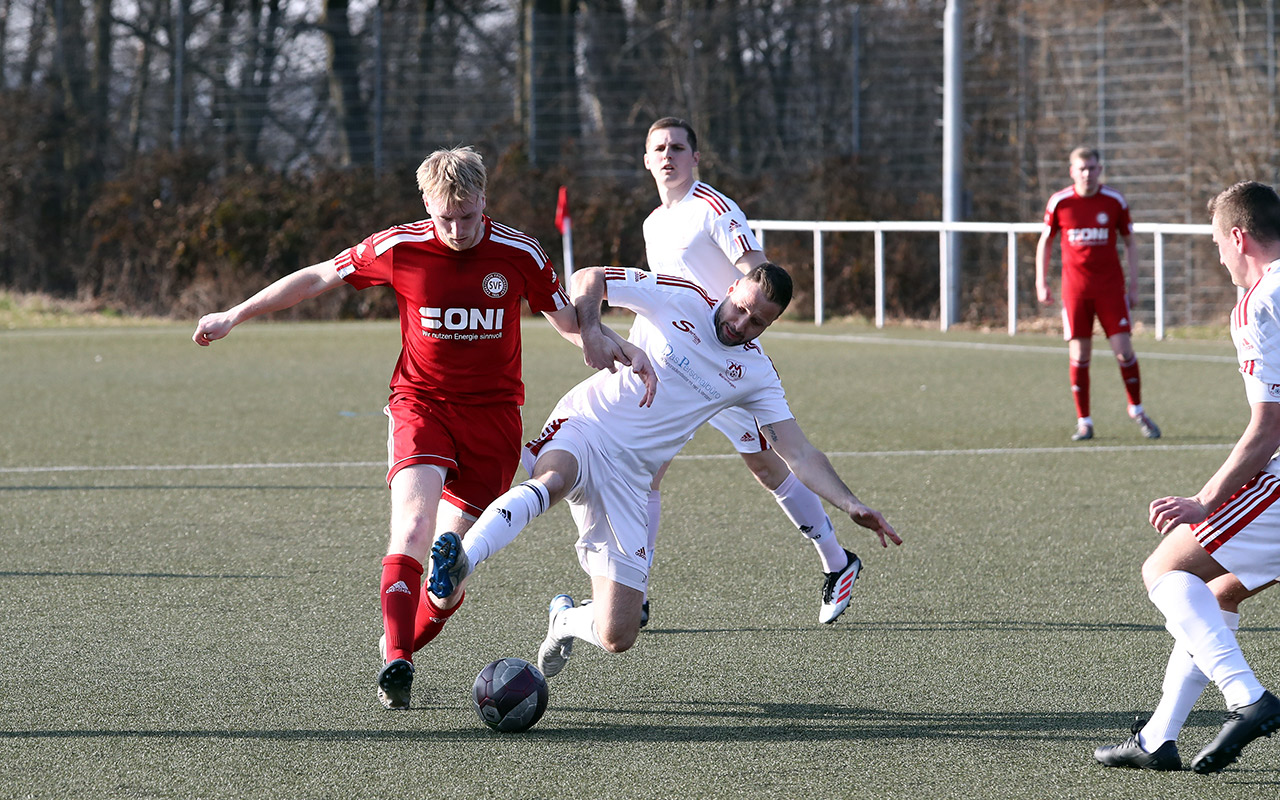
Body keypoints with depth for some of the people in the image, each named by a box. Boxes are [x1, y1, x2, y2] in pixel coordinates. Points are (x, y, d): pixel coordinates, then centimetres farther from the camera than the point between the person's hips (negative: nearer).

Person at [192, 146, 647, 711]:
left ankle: (400, 645, 19)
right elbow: (316, 278, 5)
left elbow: (566, 319, 9)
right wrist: (234, 316, 10)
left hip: (493, 414, 1)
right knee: (413, 524, -26)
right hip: (421, 403, -1)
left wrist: (602, 341, -14)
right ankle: (396, 661, -31)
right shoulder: (398, 249, -8)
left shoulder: (519, 255, -6)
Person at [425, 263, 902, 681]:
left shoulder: (755, 374, 9)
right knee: (553, 479, -43)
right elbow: (589, 279, 4)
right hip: (584, 429, -3)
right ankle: (460, 563, -61)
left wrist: (851, 505, -5)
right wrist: (589, 327, -16)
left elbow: (798, 452, 7)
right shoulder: (678, 297, 1)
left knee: (617, 637, -4)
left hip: (629, 477, 3)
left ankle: (565, 620, 32)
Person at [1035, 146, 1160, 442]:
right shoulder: (1059, 202, -1)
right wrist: (1041, 282, 5)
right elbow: (1044, 242, 11)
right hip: (1074, 288, 0)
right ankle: (1083, 421, 8)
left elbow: (1129, 242, 8)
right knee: (1079, 355, -2)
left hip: (1110, 287, 0)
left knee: (1123, 349, -7)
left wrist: (1133, 285, 4)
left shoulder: (1115, 201, 0)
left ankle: (1137, 410, 14)